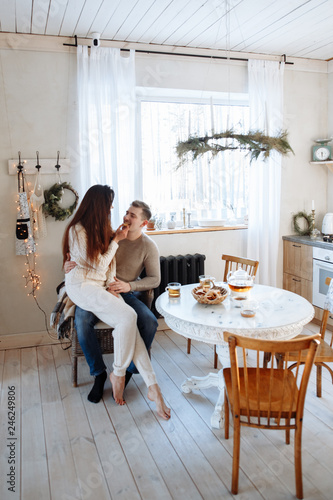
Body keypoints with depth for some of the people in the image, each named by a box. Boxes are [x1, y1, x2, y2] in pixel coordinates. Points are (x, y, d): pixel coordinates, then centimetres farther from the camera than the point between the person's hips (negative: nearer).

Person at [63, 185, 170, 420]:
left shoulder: (101, 228, 15)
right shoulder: (78, 231, -10)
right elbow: (100, 265, -10)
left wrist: (111, 285, -2)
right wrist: (116, 240, -3)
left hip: (102, 286, 7)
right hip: (82, 285, -6)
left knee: (128, 322, -19)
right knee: (128, 316, -27)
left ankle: (152, 386, -21)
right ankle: (118, 373, -8)